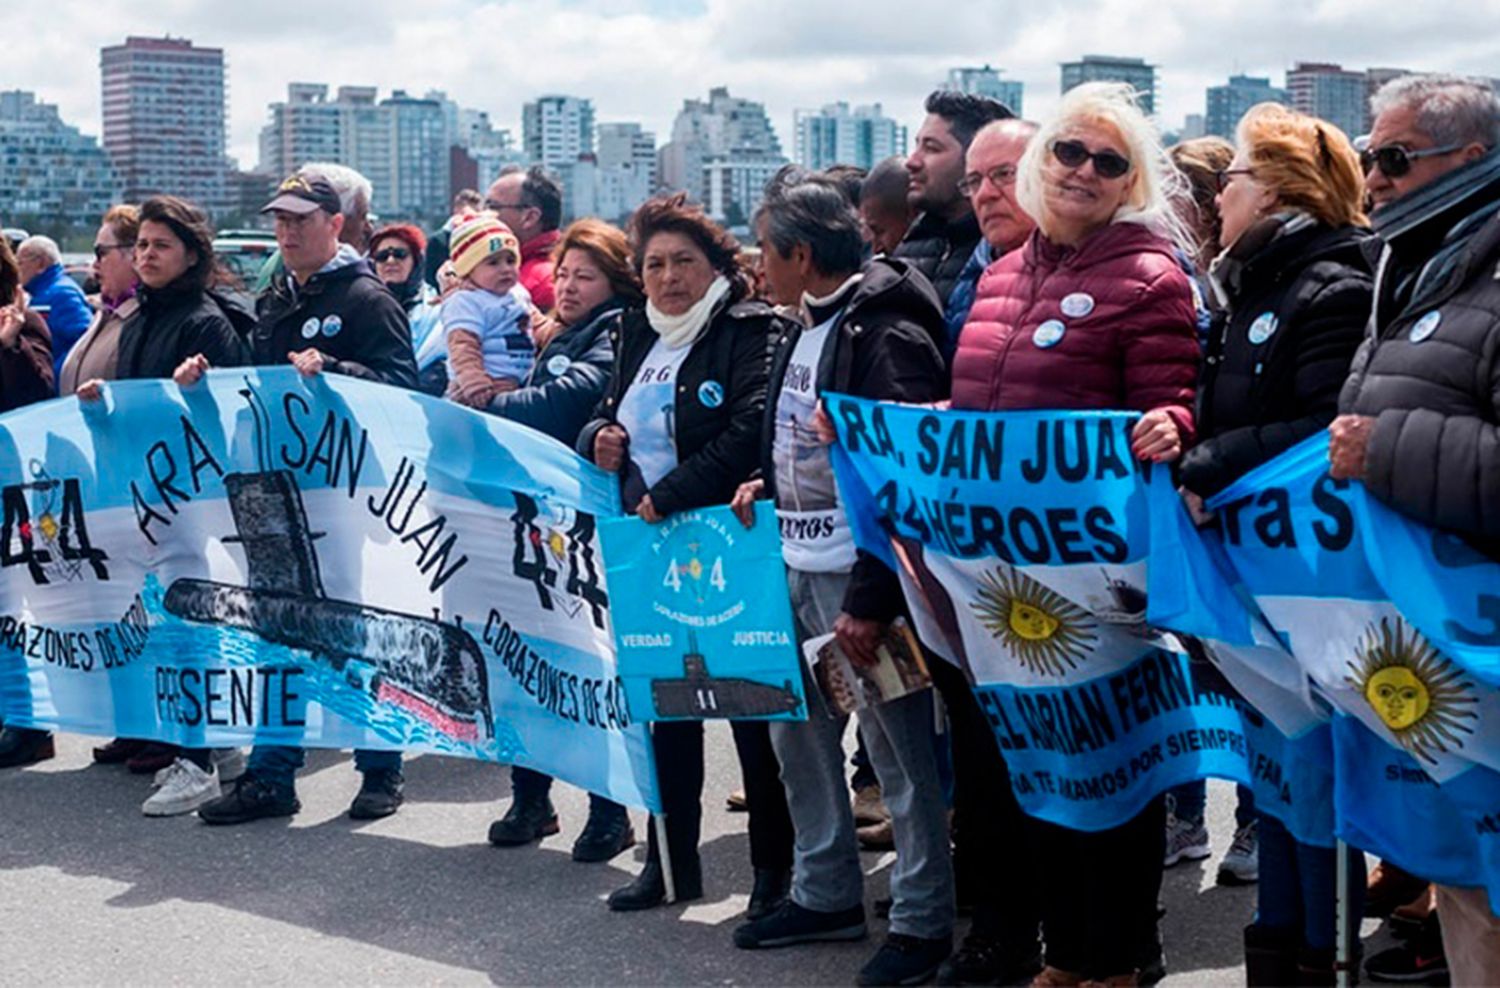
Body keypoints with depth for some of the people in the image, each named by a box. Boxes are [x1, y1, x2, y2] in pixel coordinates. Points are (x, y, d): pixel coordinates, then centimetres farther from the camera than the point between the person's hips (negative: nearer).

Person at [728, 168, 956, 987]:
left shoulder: (884, 333, -17)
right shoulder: (808, 328, 11)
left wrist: (871, 599, -22)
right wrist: (770, 484, 10)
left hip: (858, 576, -10)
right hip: (799, 565, 10)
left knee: (896, 746, 0)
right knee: (797, 728, 16)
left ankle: (922, 919, 12)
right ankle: (825, 894, 30)